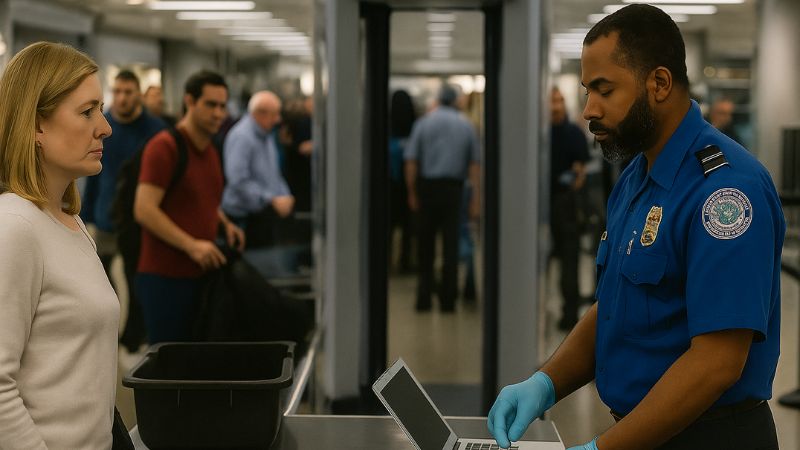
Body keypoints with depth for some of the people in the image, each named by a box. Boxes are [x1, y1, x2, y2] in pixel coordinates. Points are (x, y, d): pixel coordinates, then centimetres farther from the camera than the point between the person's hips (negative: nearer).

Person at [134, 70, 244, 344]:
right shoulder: (164, 147, -11)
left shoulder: (210, 151, 15)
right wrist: (191, 245, -25)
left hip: (200, 275, 8)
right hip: (165, 277, -8)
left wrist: (224, 224, 9)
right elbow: (144, 209, -19)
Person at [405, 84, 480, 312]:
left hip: (428, 187, 0)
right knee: (451, 242, 2)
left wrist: (412, 193, 2)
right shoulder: (466, 126, 4)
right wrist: (476, 198, 4)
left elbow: (411, 162, -4)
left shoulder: (424, 123, 1)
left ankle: (424, 297, 9)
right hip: (454, 188, 0)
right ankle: (448, 299, 0)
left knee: (426, 243, 9)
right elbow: (474, 164, 2)